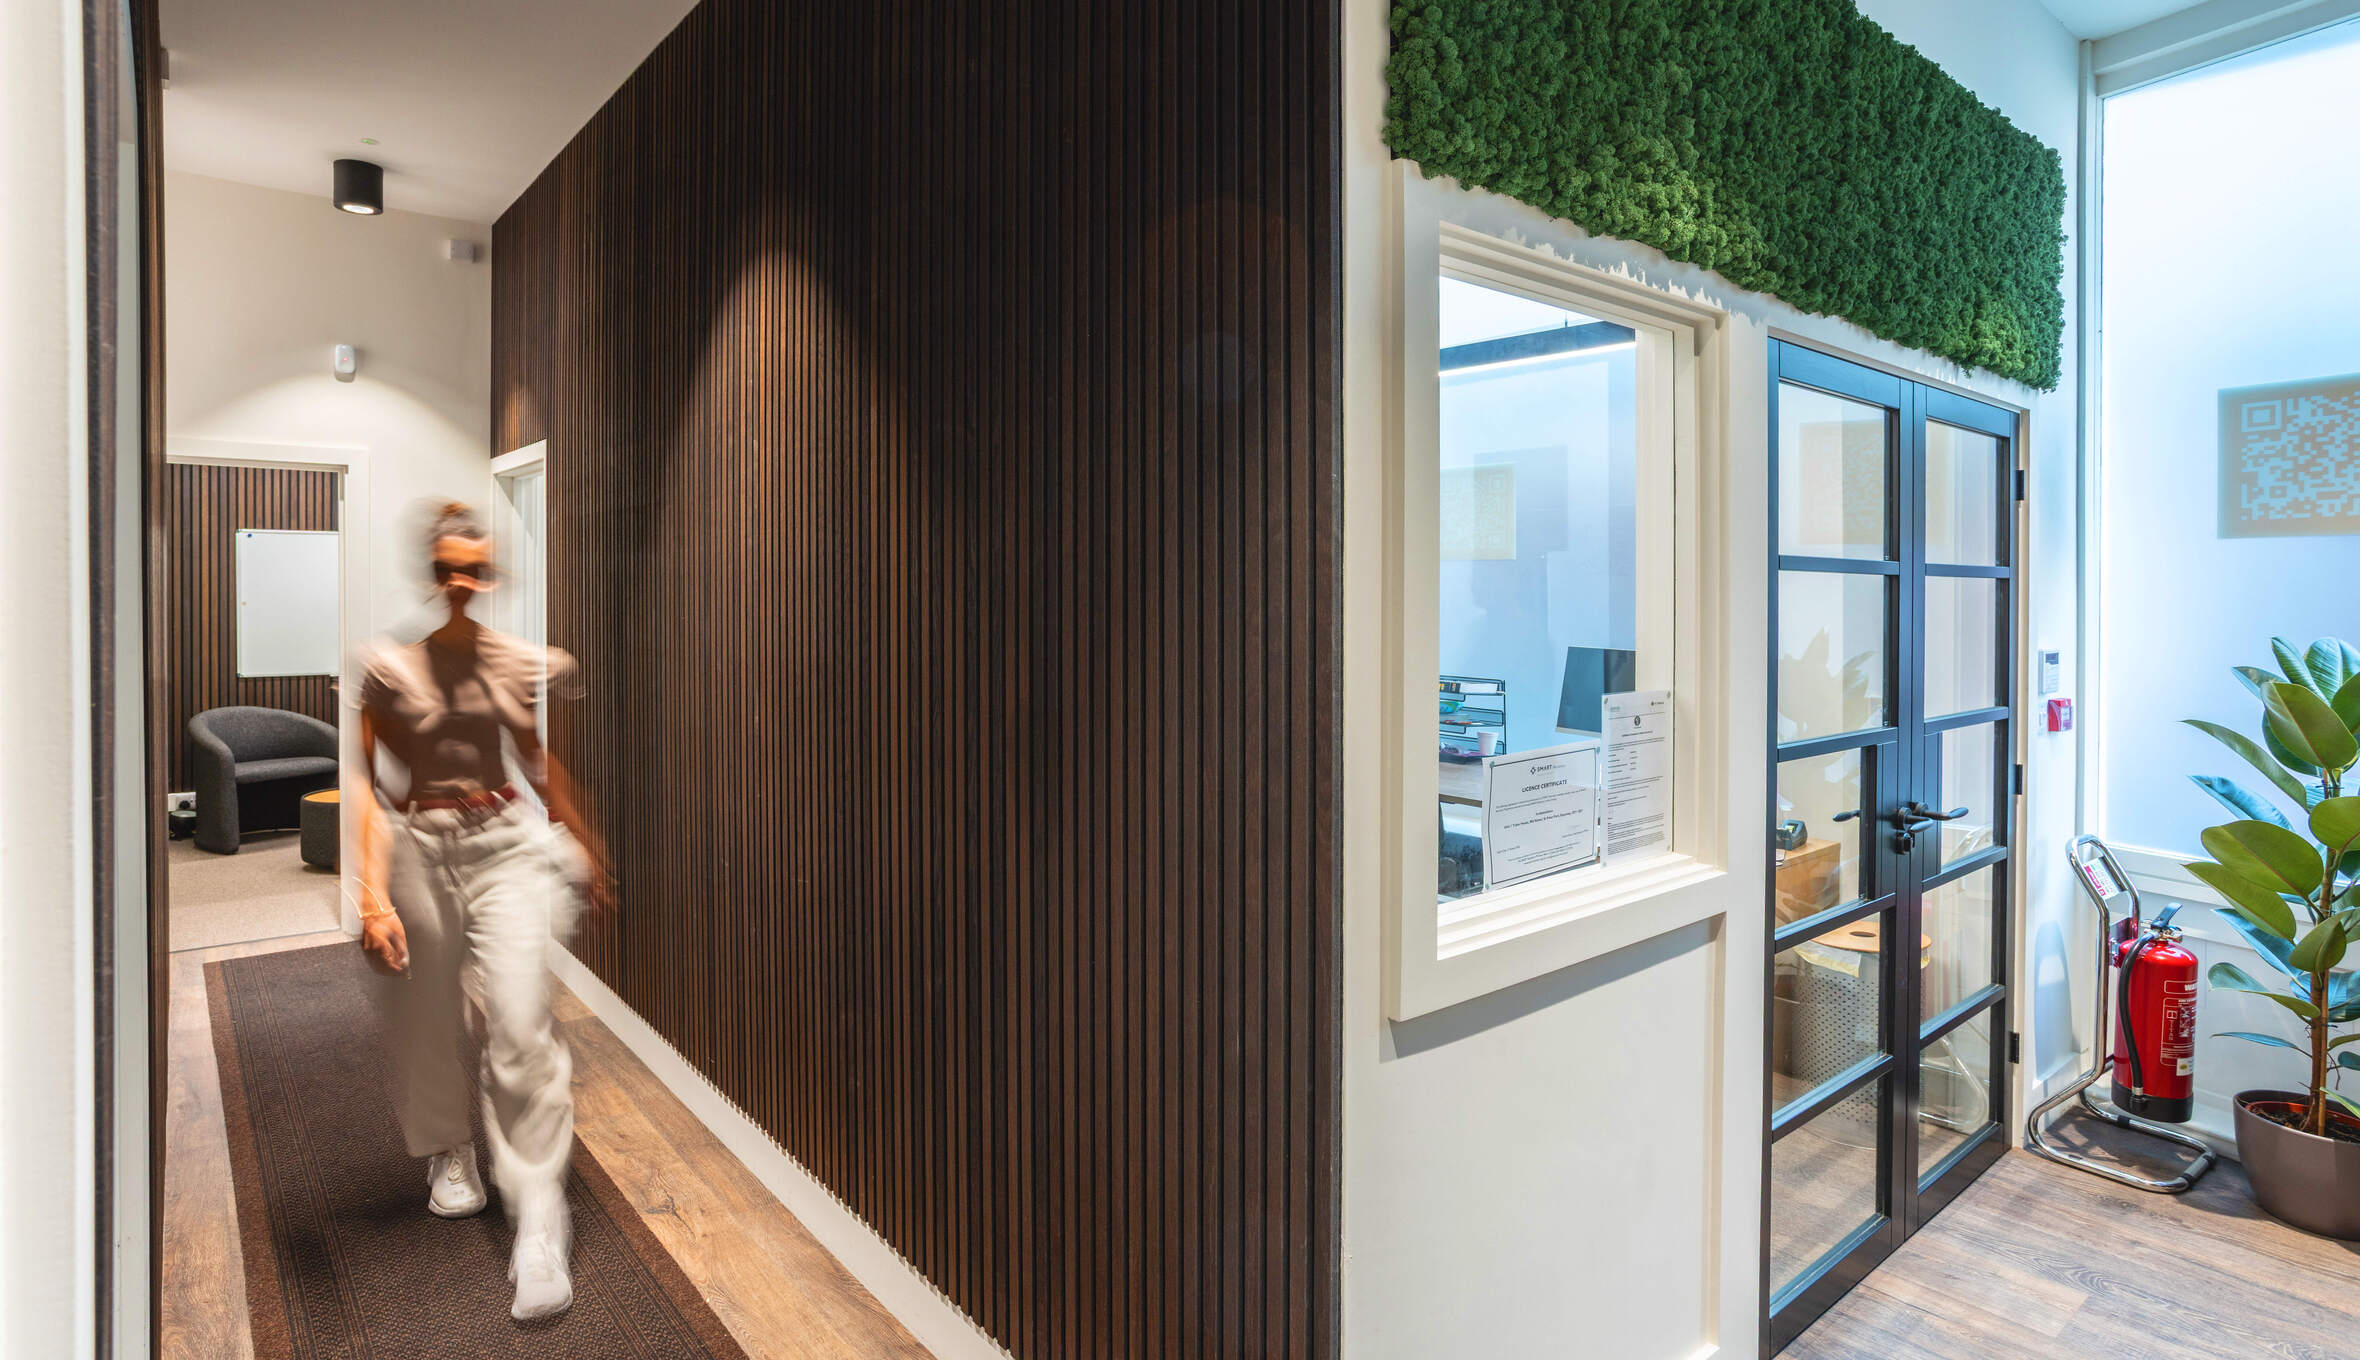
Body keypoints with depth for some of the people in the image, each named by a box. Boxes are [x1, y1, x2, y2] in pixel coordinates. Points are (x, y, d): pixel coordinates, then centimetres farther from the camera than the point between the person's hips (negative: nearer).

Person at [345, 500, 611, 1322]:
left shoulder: (517, 662, 4)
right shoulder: (388, 665, -5)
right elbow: (361, 782, -8)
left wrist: (587, 847, 23)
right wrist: (373, 896, -16)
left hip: (506, 844, 1)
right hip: (416, 846, 0)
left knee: (522, 1028, -7)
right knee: (427, 1018, 15)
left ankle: (538, 1224, 0)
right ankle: (448, 1157, 43)